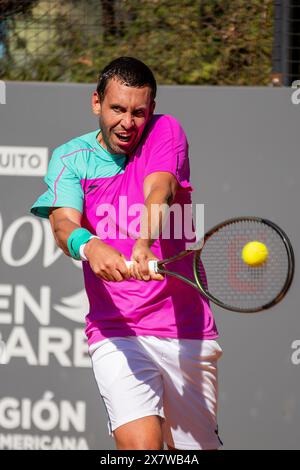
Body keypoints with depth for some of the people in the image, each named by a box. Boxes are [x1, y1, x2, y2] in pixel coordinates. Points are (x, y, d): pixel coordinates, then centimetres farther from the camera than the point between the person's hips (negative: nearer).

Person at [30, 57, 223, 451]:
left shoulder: (166, 132, 2)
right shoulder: (69, 160, 3)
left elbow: (159, 193, -18)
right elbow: (63, 224, -14)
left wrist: (144, 244, -39)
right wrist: (89, 246, -39)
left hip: (186, 332, 1)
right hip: (115, 333, -1)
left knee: (197, 446, 7)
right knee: (141, 445, -23)